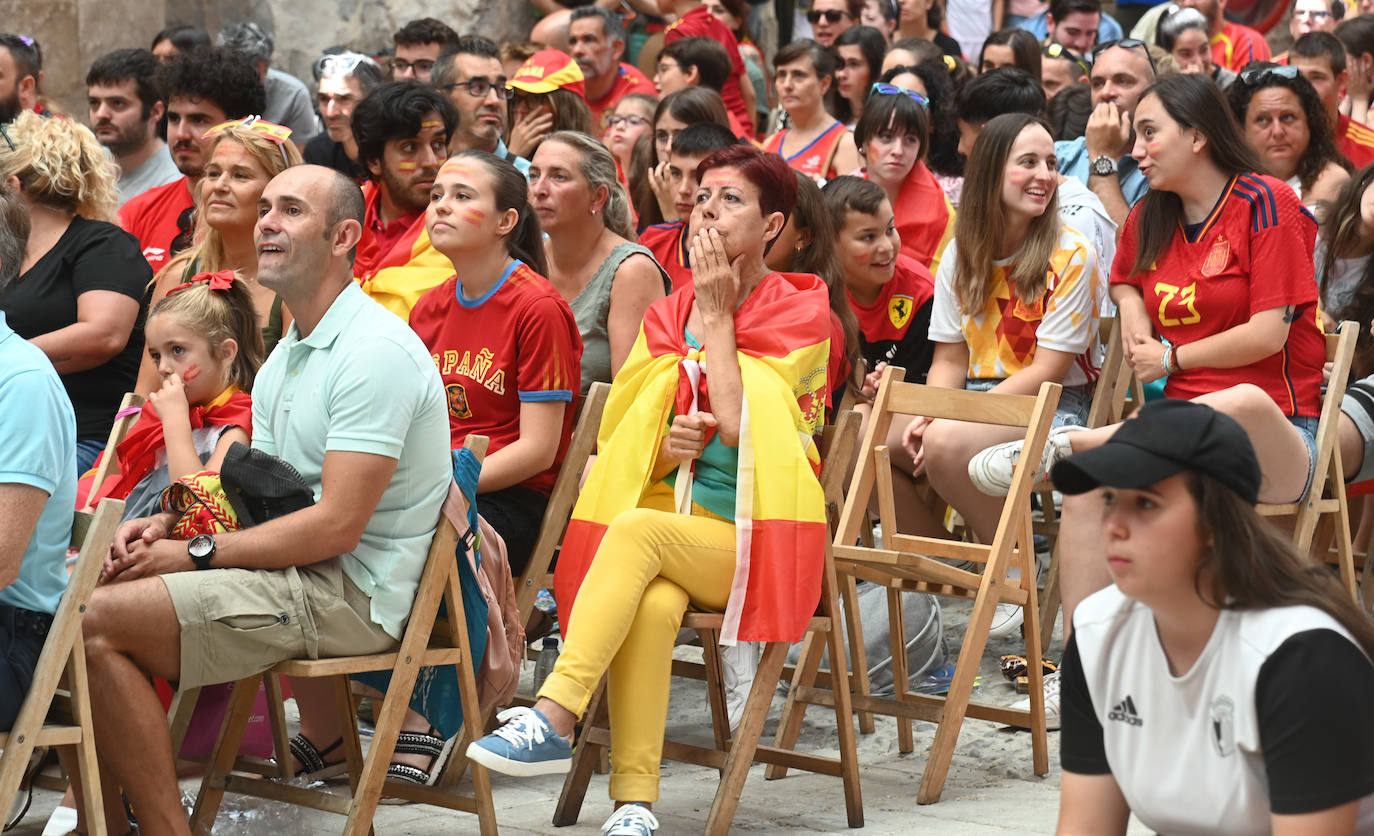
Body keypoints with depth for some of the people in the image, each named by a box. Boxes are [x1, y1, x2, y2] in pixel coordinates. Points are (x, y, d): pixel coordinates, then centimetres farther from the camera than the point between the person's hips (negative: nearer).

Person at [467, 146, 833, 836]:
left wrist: (717, 315, -5)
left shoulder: (799, 311, 1)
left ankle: (553, 721, -39)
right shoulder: (668, 317, 16)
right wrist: (665, 449, -11)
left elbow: (738, 420, -14)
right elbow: (622, 450, 12)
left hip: (755, 542, -4)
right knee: (652, 605, -32)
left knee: (637, 528, -33)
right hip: (672, 520, 4)